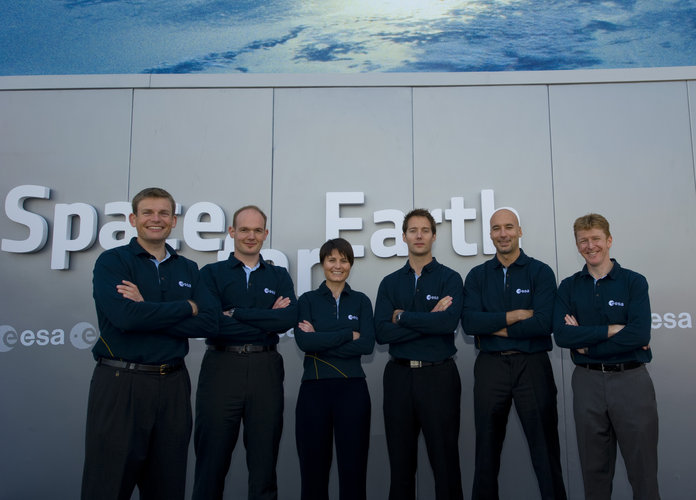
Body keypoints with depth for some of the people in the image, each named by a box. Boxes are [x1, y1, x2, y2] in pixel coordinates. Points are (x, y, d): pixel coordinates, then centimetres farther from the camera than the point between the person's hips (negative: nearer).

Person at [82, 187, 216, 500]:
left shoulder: (188, 269, 11)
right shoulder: (112, 261, -2)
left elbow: (208, 322, -3)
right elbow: (125, 316, -20)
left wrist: (148, 310, -13)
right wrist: (186, 307, -8)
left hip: (173, 383, 4)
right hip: (121, 381, -4)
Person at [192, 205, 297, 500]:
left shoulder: (279, 277, 11)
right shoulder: (211, 273, 5)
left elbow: (289, 319, -8)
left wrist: (235, 313, -10)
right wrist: (268, 321, -8)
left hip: (266, 369, 2)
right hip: (221, 366, -2)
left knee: (264, 459, 11)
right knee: (212, 461, 6)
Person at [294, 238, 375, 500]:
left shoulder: (361, 300, 8)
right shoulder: (308, 299, 5)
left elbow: (367, 344, -7)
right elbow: (304, 341, -11)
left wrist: (321, 341, -11)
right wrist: (349, 334, -11)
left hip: (352, 389, 1)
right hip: (314, 388, 0)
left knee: (353, 466, 4)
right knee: (313, 466, 6)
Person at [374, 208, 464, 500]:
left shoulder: (449, 278, 1)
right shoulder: (390, 283, 9)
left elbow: (449, 322, -18)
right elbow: (381, 333, -5)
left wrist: (402, 317, -9)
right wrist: (430, 320, -12)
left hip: (439, 374, -2)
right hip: (399, 375, 3)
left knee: (445, 459, 5)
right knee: (400, 461, 12)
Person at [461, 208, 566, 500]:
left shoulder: (540, 272, 1)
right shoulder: (477, 276, 7)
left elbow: (543, 323, -14)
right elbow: (469, 322, -8)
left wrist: (494, 327, -10)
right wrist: (515, 315, -14)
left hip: (532, 365, -2)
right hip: (490, 366, 2)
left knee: (545, 448, 4)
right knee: (487, 449, 12)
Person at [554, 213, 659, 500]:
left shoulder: (634, 282, -1)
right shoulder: (569, 287, 5)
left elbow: (640, 334, -15)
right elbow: (561, 335, -9)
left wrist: (585, 341, -13)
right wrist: (612, 330, -15)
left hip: (631, 380, -2)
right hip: (587, 382, 2)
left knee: (643, 469, 6)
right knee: (594, 469, 13)